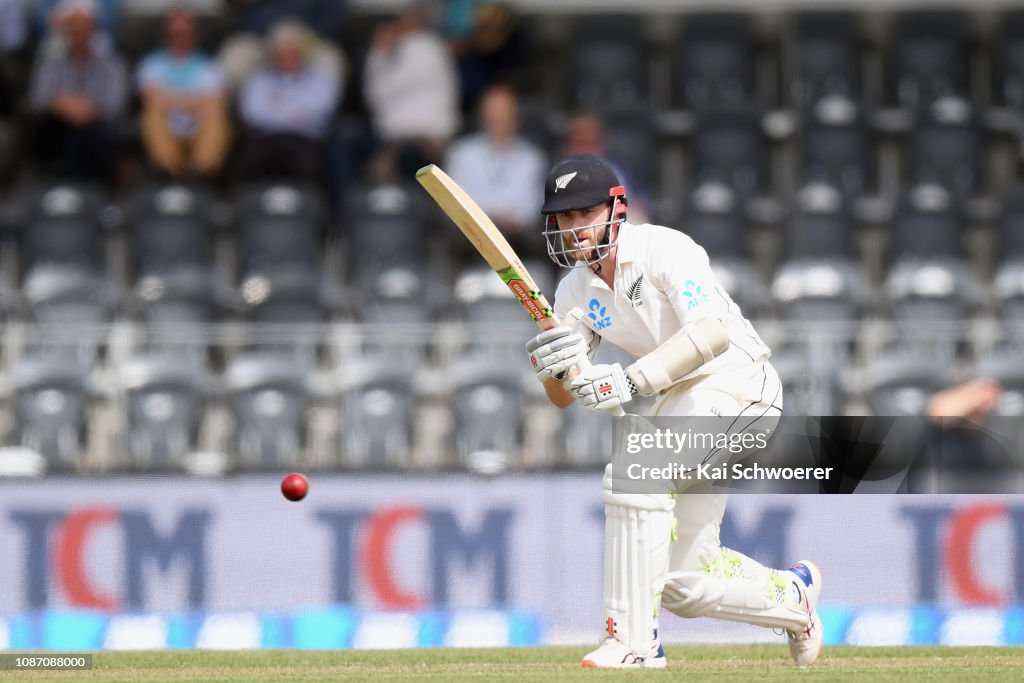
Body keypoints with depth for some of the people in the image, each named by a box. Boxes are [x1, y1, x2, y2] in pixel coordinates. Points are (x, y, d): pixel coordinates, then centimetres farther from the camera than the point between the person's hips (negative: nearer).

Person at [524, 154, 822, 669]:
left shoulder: (662, 249, -19)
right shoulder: (575, 292, 2)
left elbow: (714, 334, -33)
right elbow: (564, 397, 2)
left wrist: (631, 381, -42)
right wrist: (551, 368, -22)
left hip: (737, 380, -8)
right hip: (680, 400, 8)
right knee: (682, 582, 8)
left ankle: (635, 642, -27)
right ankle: (792, 595, 36)